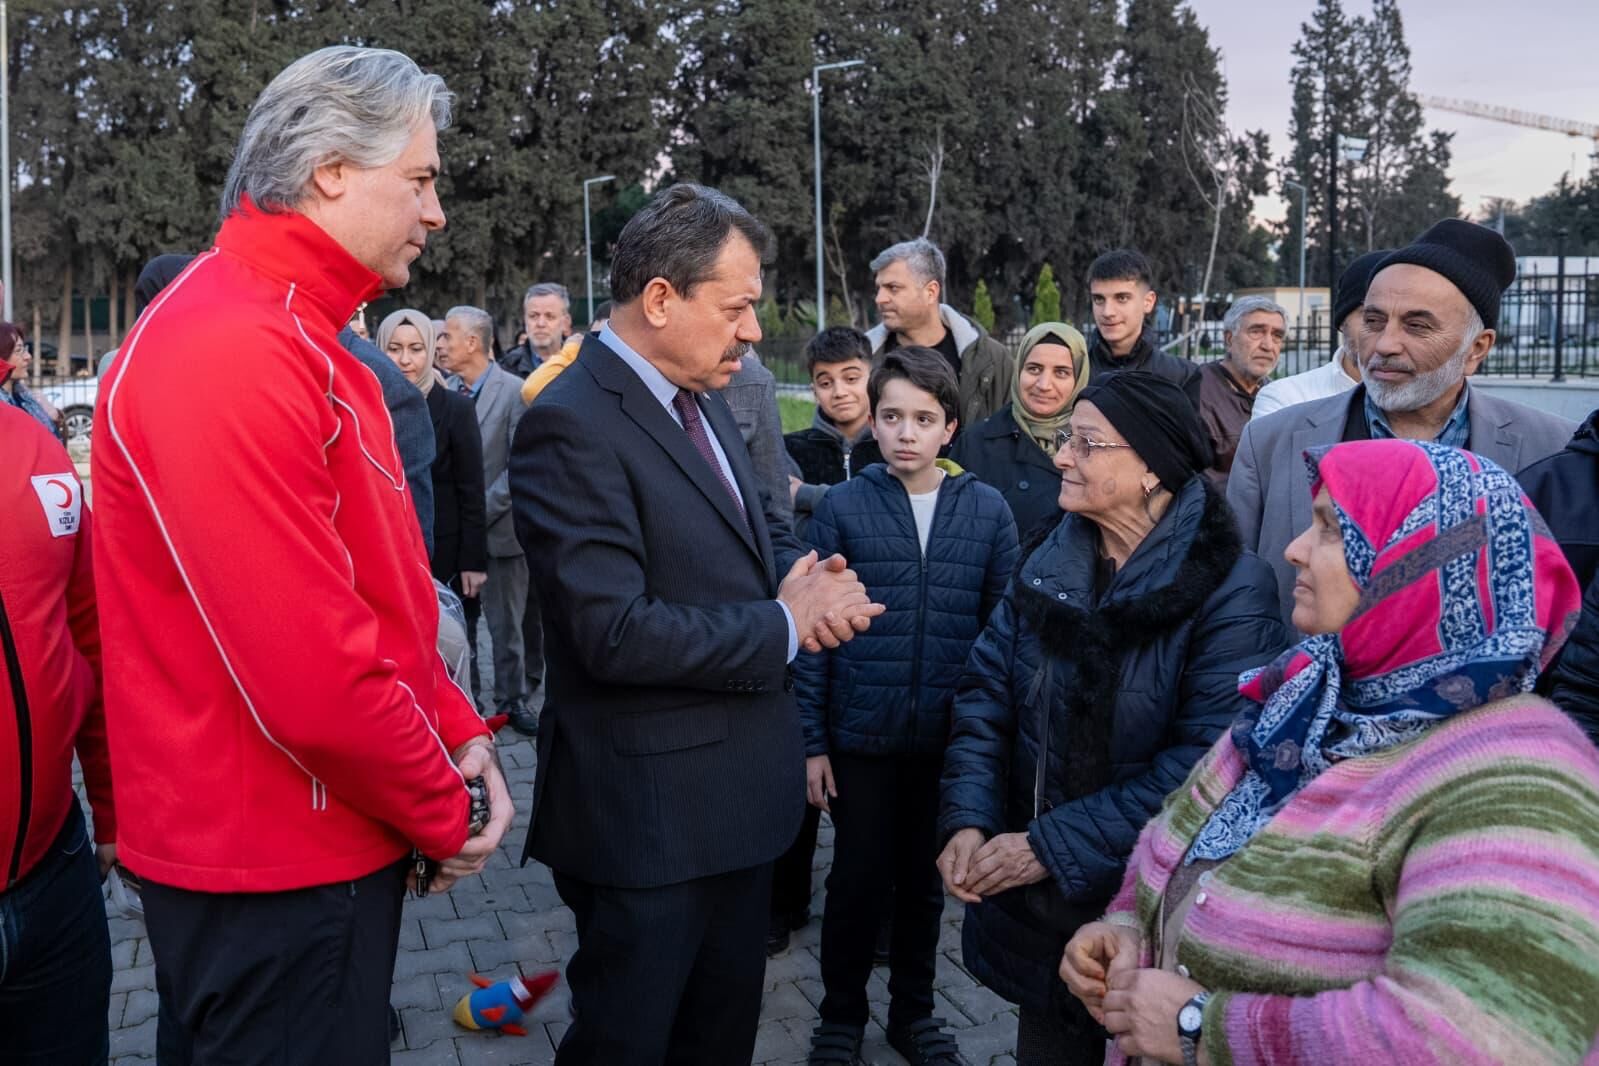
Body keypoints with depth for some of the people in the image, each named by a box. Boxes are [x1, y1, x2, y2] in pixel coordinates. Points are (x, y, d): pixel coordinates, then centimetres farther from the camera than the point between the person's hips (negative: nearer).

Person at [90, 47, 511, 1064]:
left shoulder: (299, 340, 11)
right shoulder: (229, 351, -23)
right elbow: (309, 673, -27)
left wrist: (459, 728, 1)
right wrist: (444, 814, -12)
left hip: (336, 840, 9)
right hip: (271, 869, -9)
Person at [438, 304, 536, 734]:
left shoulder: (514, 391, -8)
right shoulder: (446, 391, 5)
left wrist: (482, 511, -14)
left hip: (498, 528, -3)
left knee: (506, 622, 8)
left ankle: (513, 698, 22)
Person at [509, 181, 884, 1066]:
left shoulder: (699, 400, 8)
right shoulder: (573, 424, -21)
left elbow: (753, 537, 18)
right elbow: (615, 632, -28)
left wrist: (808, 576, -6)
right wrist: (783, 624, -18)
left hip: (741, 787, 9)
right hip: (650, 811, -9)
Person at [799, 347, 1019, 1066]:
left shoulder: (988, 511, 0)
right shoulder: (842, 508, -4)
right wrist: (811, 741, -5)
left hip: (951, 737, 2)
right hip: (860, 735, -1)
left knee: (925, 879, 16)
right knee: (858, 880, 10)